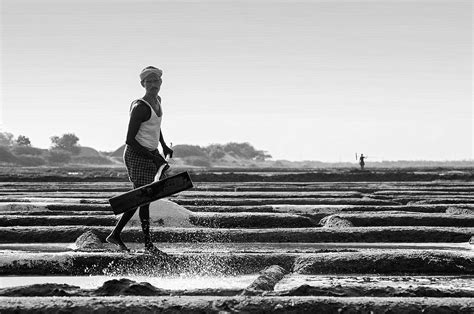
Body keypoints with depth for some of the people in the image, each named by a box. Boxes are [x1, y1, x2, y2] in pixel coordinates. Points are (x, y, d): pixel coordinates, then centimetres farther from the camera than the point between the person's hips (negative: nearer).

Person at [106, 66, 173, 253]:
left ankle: (115, 235, 20)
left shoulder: (157, 101, 7)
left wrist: (164, 146, 24)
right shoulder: (140, 108, -20)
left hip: (151, 154, 9)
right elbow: (129, 139, -20)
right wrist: (154, 159, -21)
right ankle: (148, 243, 0)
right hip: (137, 155, -9)